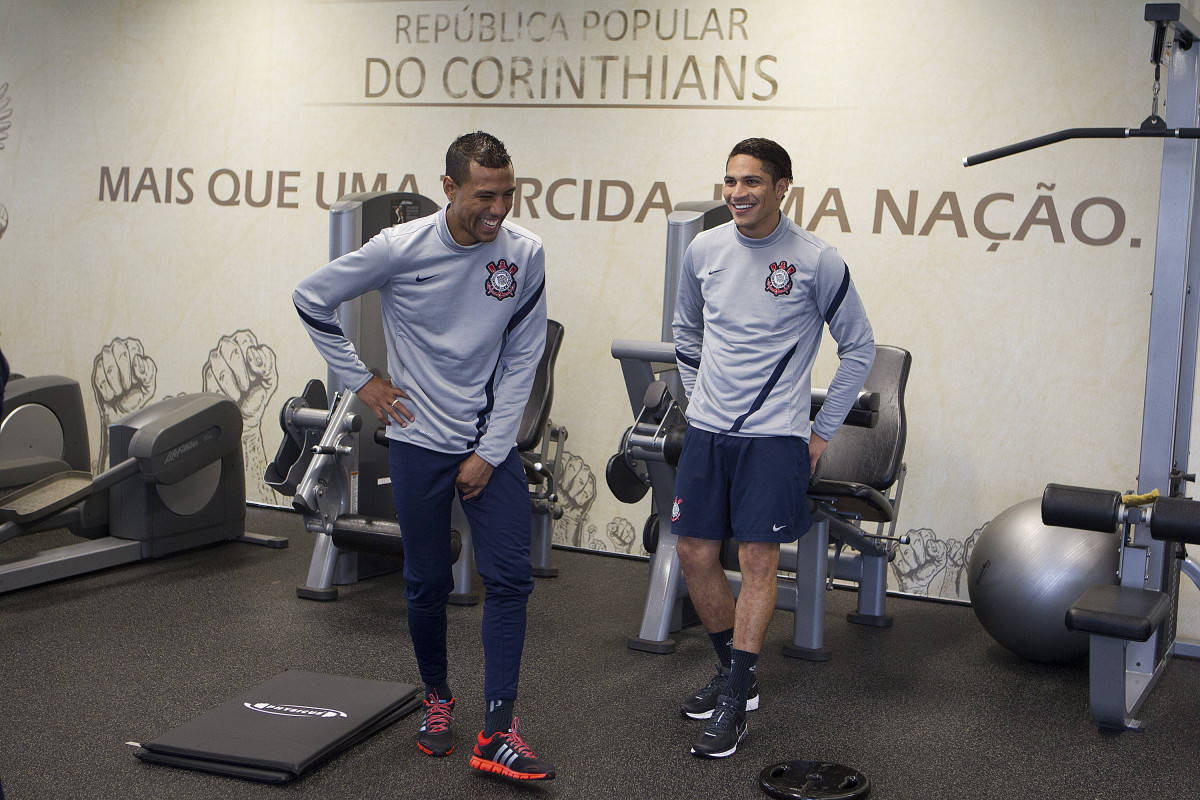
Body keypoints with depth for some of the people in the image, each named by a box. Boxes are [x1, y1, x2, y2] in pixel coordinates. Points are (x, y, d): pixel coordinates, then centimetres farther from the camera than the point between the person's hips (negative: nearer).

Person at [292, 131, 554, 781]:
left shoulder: (525, 255, -6)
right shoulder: (400, 249, -12)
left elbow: (521, 361, -2)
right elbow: (312, 299, 1)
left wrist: (490, 452, -6)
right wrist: (360, 381, 0)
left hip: (490, 443, 2)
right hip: (419, 440, -1)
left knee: (510, 577, -7)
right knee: (427, 582, 7)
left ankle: (496, 733, -1)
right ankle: (436, 698, 32)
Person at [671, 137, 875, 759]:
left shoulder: (816, 260, -8)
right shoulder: (704, 250, 4)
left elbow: (859, 347, 1)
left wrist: (823, 431, 1)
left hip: (774, 435, -4)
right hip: (706, 430, 5)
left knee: (758, 559, -4)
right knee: (694, 554, 6)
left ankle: (733, 705, 3)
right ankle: (734, 672, 26)